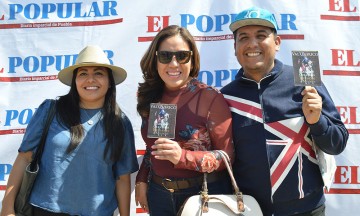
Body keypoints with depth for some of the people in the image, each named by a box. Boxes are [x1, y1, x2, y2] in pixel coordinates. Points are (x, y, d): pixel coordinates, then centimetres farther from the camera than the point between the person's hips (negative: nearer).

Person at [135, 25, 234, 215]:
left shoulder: (210, 98, -15)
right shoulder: (150, 98, -1)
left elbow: (227, 154, -14)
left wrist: (183, 157, -26)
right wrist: (142, 180, 0)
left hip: (204, 194, -4)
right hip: (158, 194, 4)